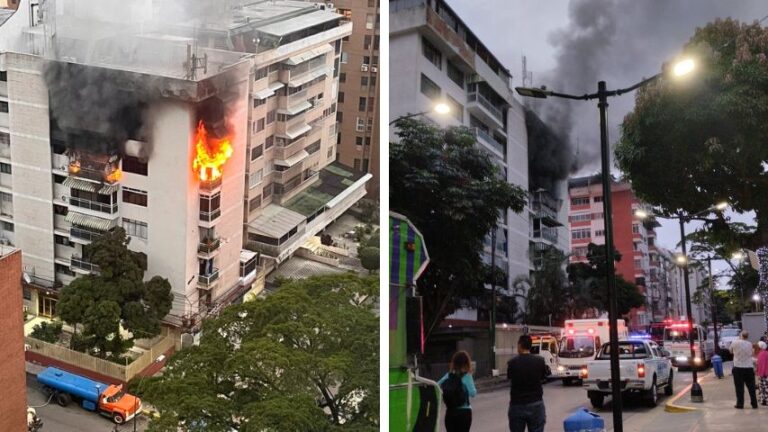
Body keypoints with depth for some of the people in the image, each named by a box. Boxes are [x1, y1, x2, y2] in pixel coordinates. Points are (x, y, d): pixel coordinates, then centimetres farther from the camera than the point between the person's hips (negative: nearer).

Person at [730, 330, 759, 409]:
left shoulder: (735, 343, -8)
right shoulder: (750, 344, 1)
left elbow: (731, 351, 7)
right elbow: (751, 354, 10)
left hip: (738, 368, -2)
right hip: (749, 368, 2)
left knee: (739, 388, 1)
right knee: (751, 387, 9)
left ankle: (740, 404, 2)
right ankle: (754, 404, 13)